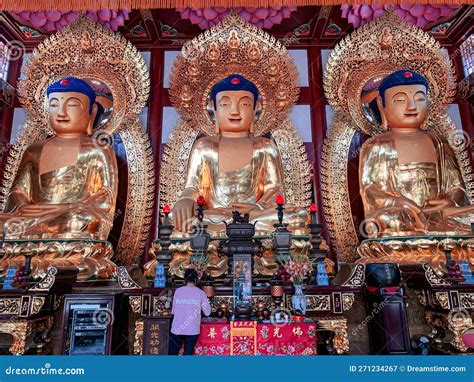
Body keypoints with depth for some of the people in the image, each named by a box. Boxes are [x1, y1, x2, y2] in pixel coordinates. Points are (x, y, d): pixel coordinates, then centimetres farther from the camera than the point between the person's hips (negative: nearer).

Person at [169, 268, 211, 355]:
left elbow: (173, 311, 4)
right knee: (188, 354, 10)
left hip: (177, 329, 1)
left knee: (173, 354, 12)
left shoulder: (178, 291, -2)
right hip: (192, 330, -1)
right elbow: (207, 312, 0)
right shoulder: (200, 293, -4)